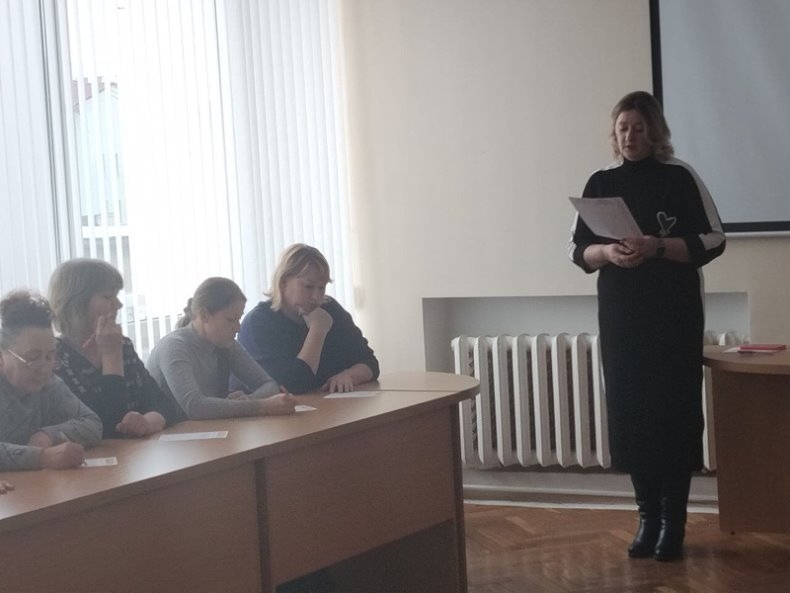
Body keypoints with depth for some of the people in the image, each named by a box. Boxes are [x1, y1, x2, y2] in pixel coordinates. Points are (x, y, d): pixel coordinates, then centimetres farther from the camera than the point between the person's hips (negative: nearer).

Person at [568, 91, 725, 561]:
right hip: (621, 314, 3)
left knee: (674, 412, -4)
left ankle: (673, 522, 3)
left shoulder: (680, 178, -3)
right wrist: (606, 252, -13)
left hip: (675, 314, -3)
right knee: (630, 412, 2)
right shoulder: (601, 183, 7)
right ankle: (648, 518, 12)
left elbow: (713, 241, -5)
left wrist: (657, 247, -19)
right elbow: (577, 250, 9)